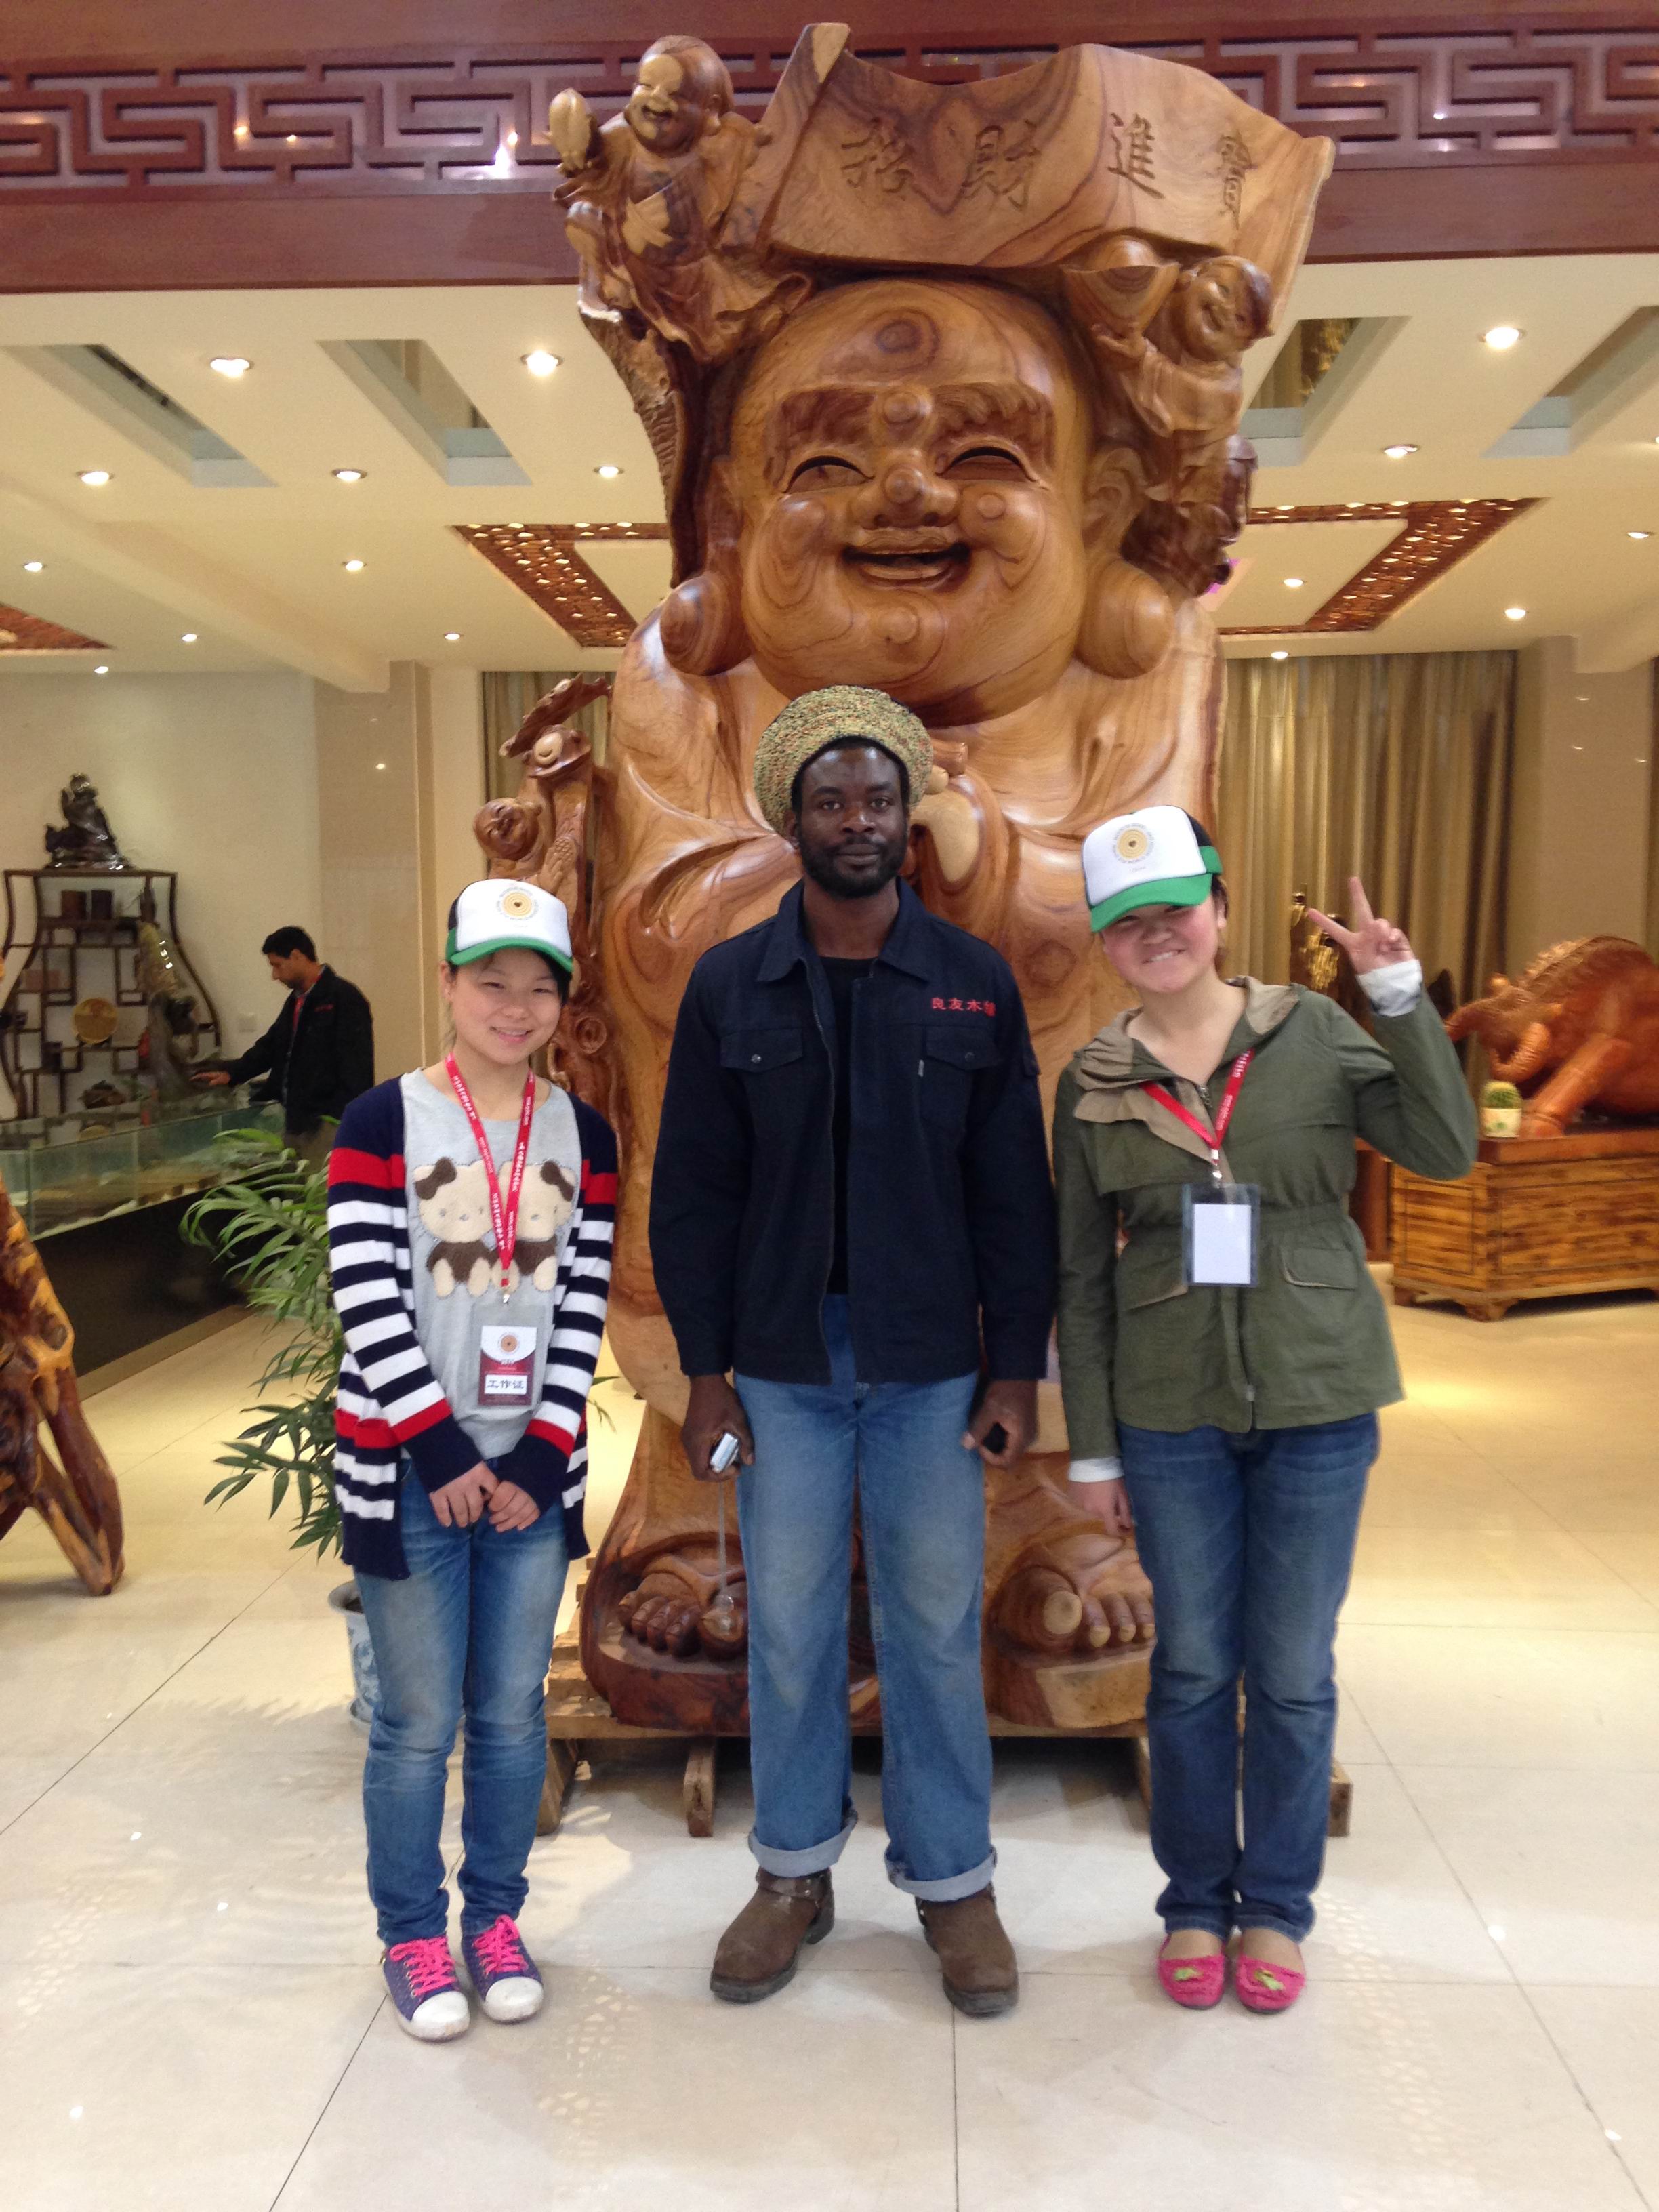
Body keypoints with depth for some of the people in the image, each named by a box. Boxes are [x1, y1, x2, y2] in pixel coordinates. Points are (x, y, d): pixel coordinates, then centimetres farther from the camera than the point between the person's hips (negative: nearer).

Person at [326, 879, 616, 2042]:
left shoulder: (583, 1135, 5)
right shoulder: (385, 1121, -5)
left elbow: (584, 1310, 3)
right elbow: (367, 1305, -10)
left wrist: (539, 1459, -5)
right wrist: (444, 1452, -13)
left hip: (534, 1469, 3)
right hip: (408, 1468, -3)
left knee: (513, 1714, 11)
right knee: (419, 1721, 5)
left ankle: (496, 1917, 31)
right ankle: (413, 1934, 26)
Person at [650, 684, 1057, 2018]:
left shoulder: (976, 984, 0)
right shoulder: (730, 986, 0)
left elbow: (1015, 1191, 1)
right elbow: (692, 1192, 1)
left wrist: (1018, 1368, -2)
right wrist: (706, 1369, -2)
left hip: (933, 1369, 0)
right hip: (784, 1368, 1)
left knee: (937, 1627, 10)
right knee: (789, 1624, 12)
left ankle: (954, 1882, 29)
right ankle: (795, 1873, 31)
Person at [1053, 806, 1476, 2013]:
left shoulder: (1311, 1033, -3)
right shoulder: (1094, 1085, 0)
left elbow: (1448, 1149, -11)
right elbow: (1082, 1278, 3)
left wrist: (1401, 996, -20)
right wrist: (1093, 1445, 3)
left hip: (1318, 1402, 0)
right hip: (1170, 1414, 1)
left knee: (1295, 1671, 11)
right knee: (1194, 1666, 12)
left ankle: (1278, 1906, 32)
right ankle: (1197, 1902, 32)